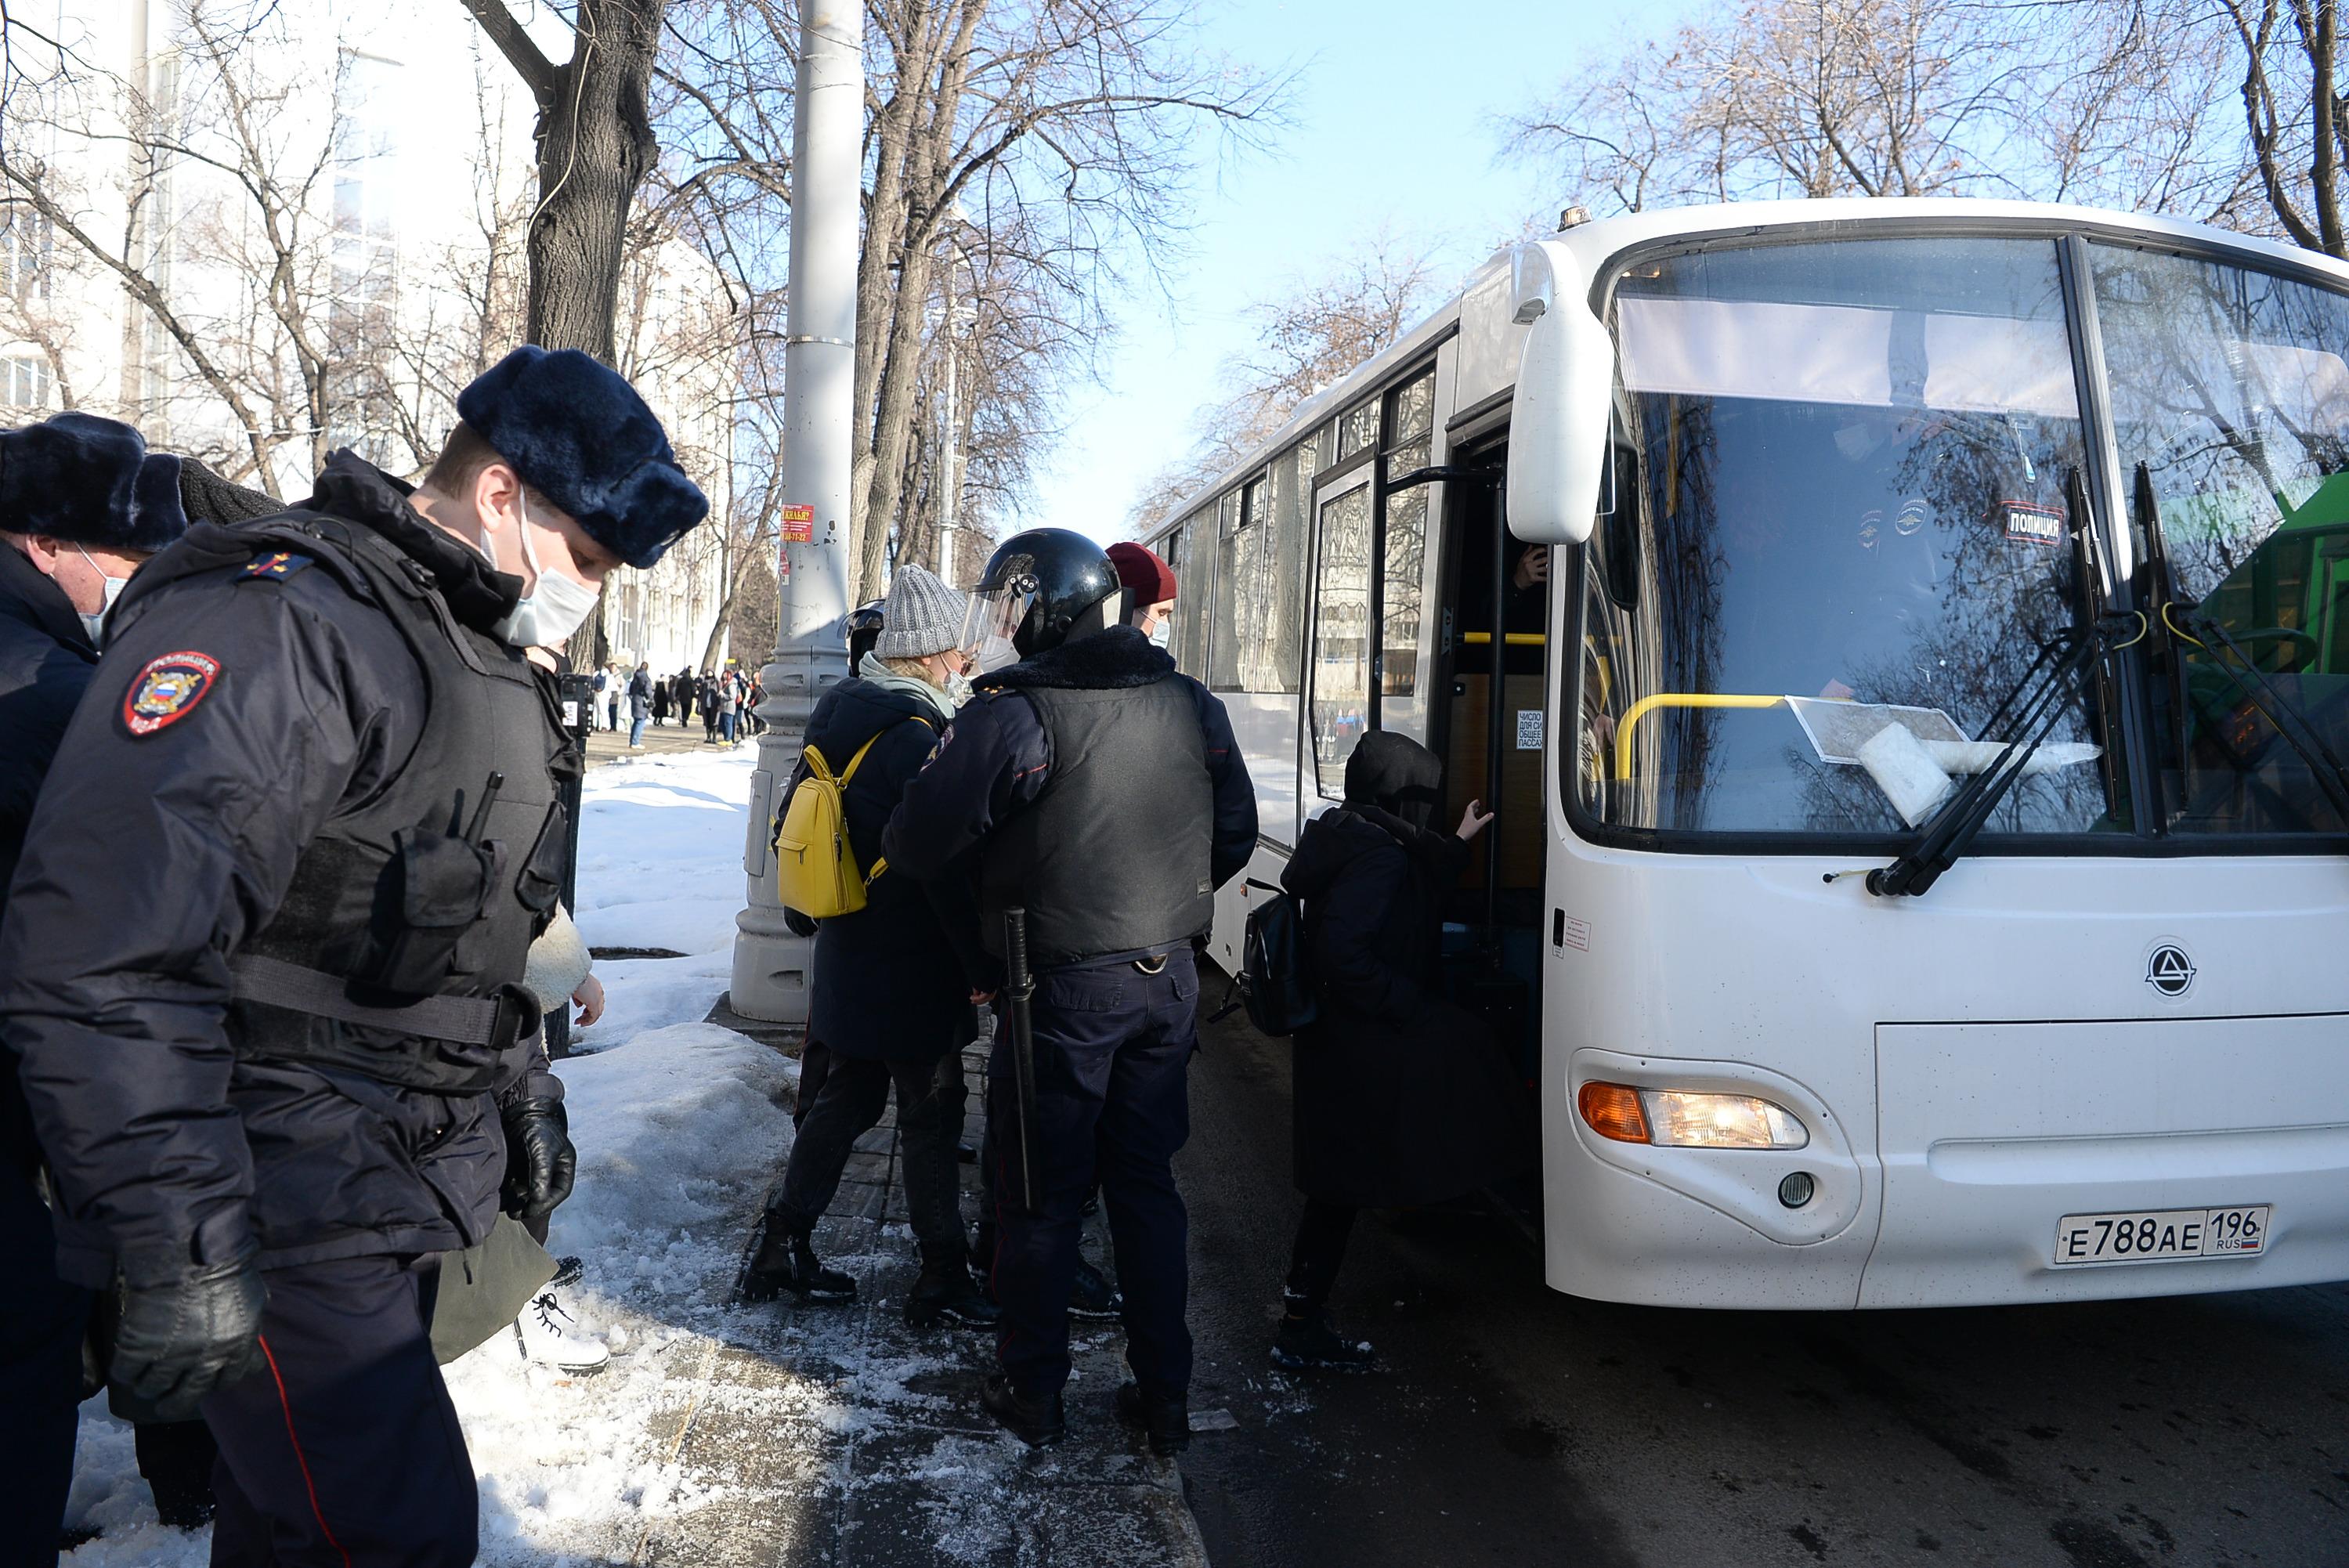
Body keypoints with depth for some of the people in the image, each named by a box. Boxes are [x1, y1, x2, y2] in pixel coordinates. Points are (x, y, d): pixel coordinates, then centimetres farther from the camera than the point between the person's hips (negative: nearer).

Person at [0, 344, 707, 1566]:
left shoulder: (487, 660, 14)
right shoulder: (274, 622, -19)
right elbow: (103, 960, -28)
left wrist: (523, 1096, 25)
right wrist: (179, 1250, -26)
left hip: (385, 1194, 9)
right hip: (288, 1223, -9)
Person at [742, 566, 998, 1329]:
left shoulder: (837, 713, 7)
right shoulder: (917, 733, -21)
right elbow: (946, 865, -22)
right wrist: (983, 966, -15)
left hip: (846, 957, 8)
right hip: (912, 968, -8)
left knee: (846, 1097, 19)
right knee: (928, 1117, 3)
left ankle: (780, 1245, 25)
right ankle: (943, 1280, 15)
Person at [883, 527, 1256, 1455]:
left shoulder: (1012, 714, -15)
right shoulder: (1189, 703, 4)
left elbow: (920, 846, -14)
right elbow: (1235, 836, 12)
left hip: (1064, 989, -5)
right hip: (1168, 981, 6)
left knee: (1041, 1198, 10)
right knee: (1146, 1185, 17)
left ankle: (1033, 1394, 23)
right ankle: (1164, 1395, 23)